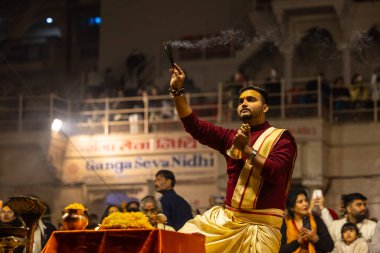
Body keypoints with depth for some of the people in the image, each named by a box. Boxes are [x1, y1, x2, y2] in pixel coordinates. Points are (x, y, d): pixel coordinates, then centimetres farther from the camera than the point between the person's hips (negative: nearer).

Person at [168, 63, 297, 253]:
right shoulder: (231, 137, 14)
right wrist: (177, 91, 0)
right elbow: (195, 126, 8)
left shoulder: (281, 137, 1)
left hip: (260, 225, -5)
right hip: (227, 218, 5)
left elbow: (275, 172, -14)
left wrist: (246, 149, -15)